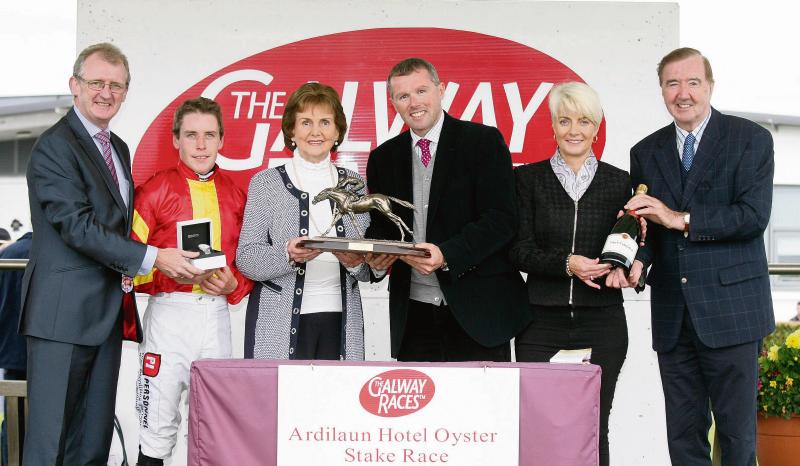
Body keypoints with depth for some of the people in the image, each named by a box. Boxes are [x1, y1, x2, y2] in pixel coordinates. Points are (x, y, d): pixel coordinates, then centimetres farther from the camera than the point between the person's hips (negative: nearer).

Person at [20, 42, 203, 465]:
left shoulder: (118, 149, 18)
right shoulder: (54, 147, -9)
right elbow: (78, 225, -18)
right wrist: (152, 257, -19)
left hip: (107, 314, 8)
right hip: (65, 313, -8)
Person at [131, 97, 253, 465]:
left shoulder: (235, 194, 12)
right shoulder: (155, 190, 0)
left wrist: (234, 284, -2)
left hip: (217, 312, 4)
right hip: (169, 311, -4)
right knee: (159, 423, -2)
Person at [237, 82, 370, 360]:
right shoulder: (266, 183, 3)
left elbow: (370, 271, 13)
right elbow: (245, 259, -4)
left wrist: (356, 262, -8)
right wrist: (287, 254, -21)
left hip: (340, 323, 3)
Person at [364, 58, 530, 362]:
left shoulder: (484, 141, -1)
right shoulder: (383, 158, 13)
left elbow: (501, 219, -9)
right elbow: (379, 225, 16)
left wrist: (447, 255, -22)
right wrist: (376, 255, -8)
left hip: (477, 311, -3)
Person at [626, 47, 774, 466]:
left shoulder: (750, 139, 0)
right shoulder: (646, 152, 13)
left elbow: (753, 215, -12)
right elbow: (645, 227, 10)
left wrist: (681, 219, -17)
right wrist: (637, 259, -11)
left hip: (730, 309, -4)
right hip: (673, 314, 4)